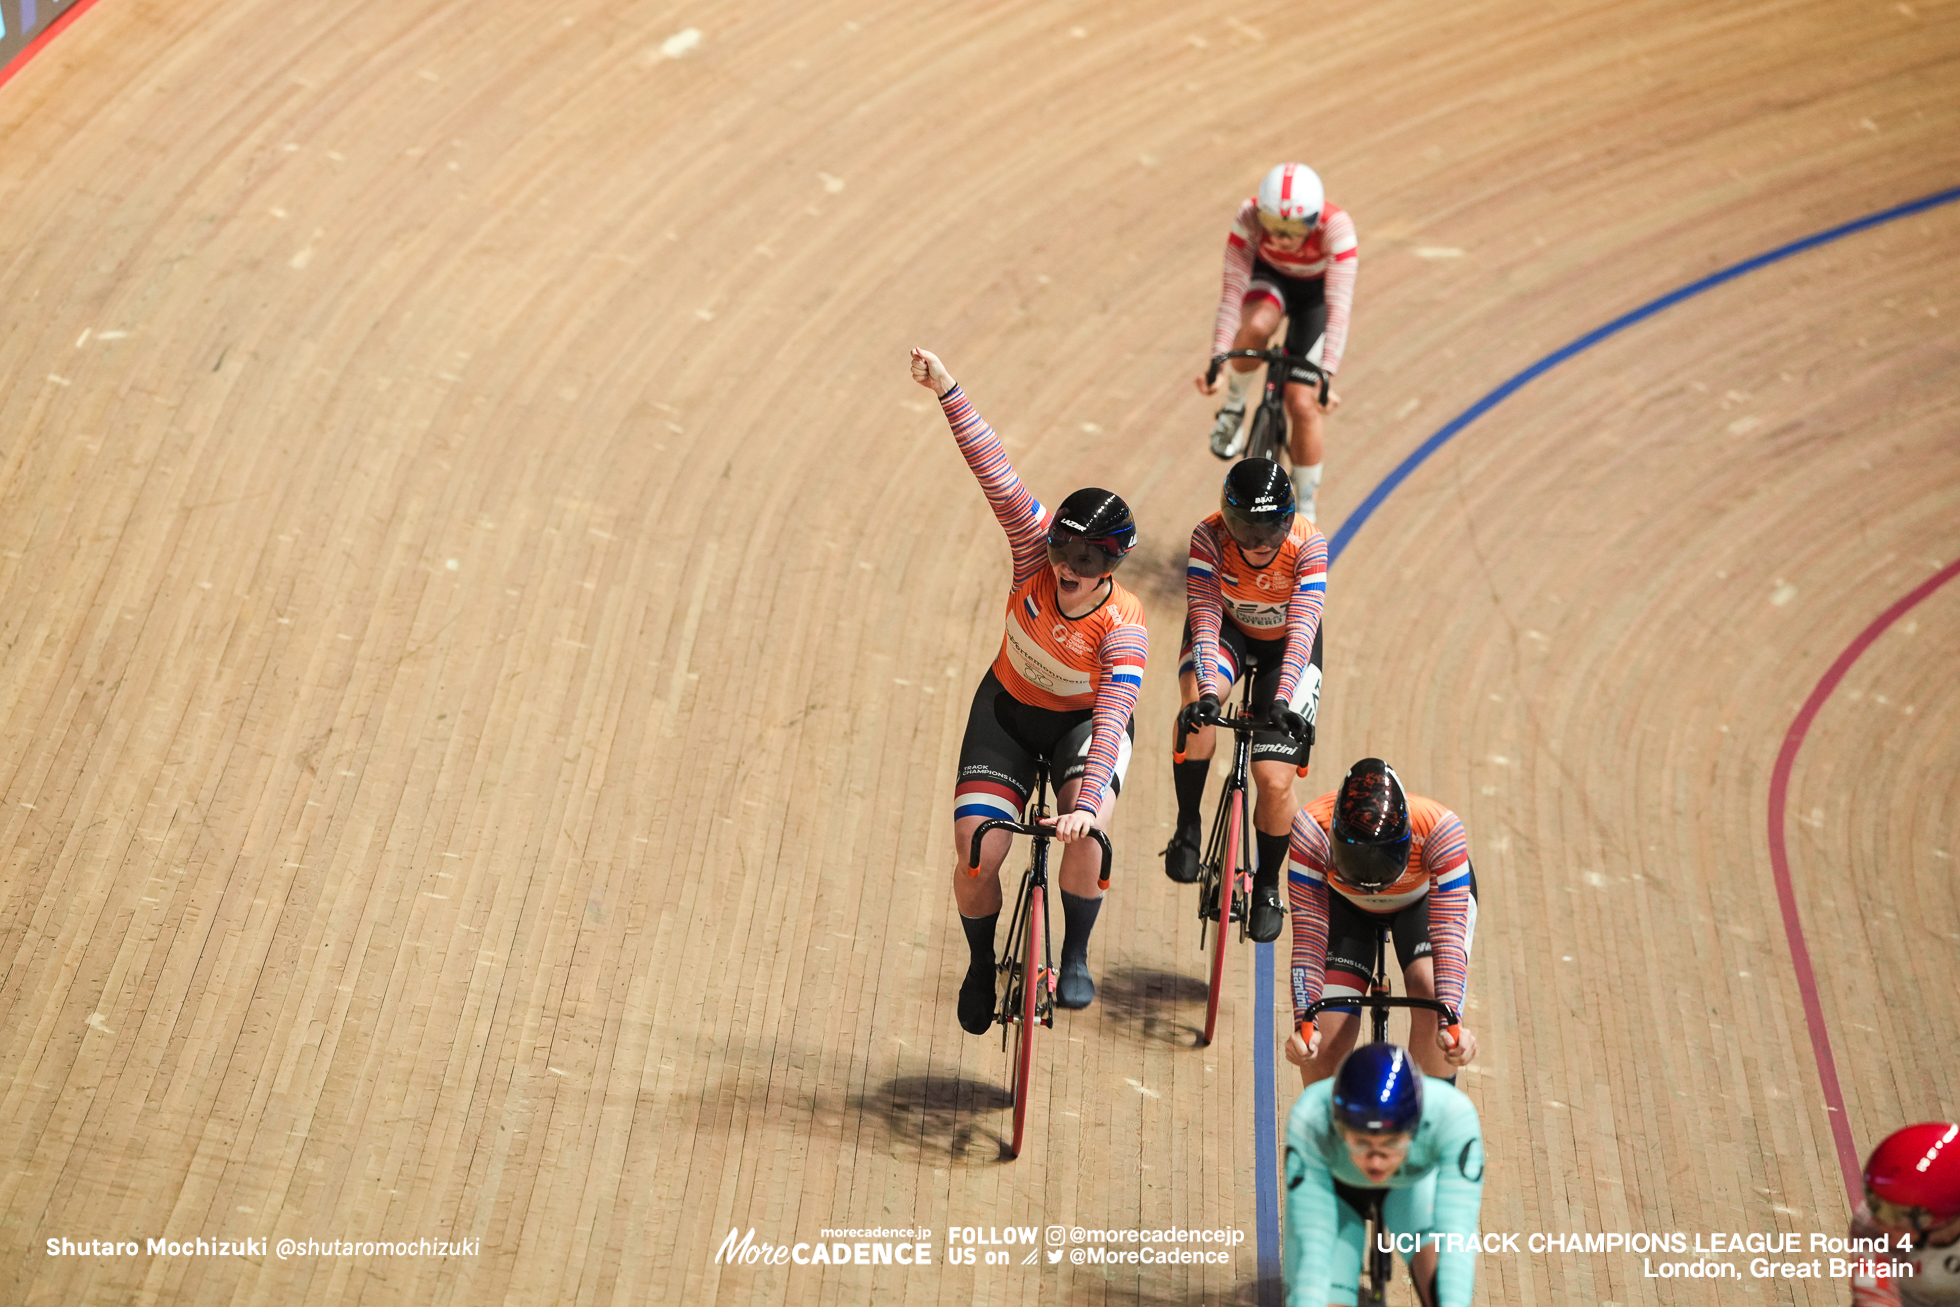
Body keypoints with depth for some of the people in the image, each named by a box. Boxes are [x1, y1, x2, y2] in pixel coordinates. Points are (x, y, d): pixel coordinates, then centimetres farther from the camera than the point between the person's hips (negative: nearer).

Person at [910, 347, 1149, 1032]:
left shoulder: (1123, 629, -30)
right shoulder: (1036, 551, -23)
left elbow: (1113, 721, -39)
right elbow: (997, 474, -30)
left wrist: (1087, 802, -52)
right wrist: (948, 392, -39)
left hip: (1084, 721, -2)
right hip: (1008, 711, 2)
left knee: (1086, 834, -30)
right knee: (974, 853, -12)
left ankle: (1075, 957, -4)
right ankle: (981, 965, 17)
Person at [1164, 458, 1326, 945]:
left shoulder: (1308, 544, -31)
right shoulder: (1210, 537, -29)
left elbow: (1302, 629, -38)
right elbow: (1205, 618, -35)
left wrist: (1283, 699, -52)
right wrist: (1205, 693, -50)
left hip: (1287, 648, 0)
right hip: (1226, 630, 0)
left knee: (1275, 781, -13)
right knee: (1197, 708, -36)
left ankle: (1267, 884, 14)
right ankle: (1188, 826, -14)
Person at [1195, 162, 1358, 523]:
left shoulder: (1336, 226, -38)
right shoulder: (1249, 218, -34)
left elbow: (1339, 308, -40)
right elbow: (1233, 292, -34)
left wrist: (1326, 378, -47)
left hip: (1317, 293, -1)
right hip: (1270, 279, 1)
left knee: (1302, 405, -9)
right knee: (1256, 326, -38)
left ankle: (1307, 510, 11)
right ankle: (1233, 406, -9)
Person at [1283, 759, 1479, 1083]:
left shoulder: (1440, 831, -40)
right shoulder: (1311, 831, -39)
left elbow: (1449, 937, -40)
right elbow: (1309, 938, -36)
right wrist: (1305, 1025, -47)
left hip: (1425, 897, 0)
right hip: (1344, 906, 1)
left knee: (1431, 996, -30)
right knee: (1322, 1047, -14)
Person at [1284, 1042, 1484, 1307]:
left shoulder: (1453, 1114, -40)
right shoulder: (1309, 1120, -40)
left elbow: (1457, 1235, -41)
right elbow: (1312, 1244, -39)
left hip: (1418, 1178, 0)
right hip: (1337, 1185, 0)